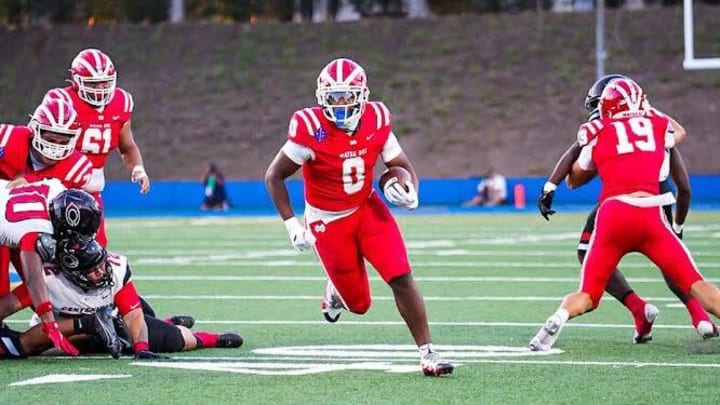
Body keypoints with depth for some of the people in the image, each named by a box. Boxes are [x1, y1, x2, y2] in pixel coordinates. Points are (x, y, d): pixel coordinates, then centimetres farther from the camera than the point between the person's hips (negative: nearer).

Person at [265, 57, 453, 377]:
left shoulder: (376, 121, -10)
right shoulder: (311, 129, -23)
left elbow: (403, 167, 3)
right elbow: (274, 176, -13)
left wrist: (408, 189, -20)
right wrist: (291, 224, -17)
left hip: (367, 209, 3)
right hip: (328, 222, -3)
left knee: (401, 278, -14)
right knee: (359, 304, 4)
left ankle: (427, 352, -6)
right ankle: (335, 290, 42)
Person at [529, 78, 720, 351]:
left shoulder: (598, 133, 17)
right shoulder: (657, 124, 19)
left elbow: (573, 180, 32)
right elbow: (679, 133, 46)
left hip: (613, 213, 0)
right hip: (650, 214, 0)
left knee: (587, 295, 7)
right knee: (695, 283, 7)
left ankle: (559, 318, -21)